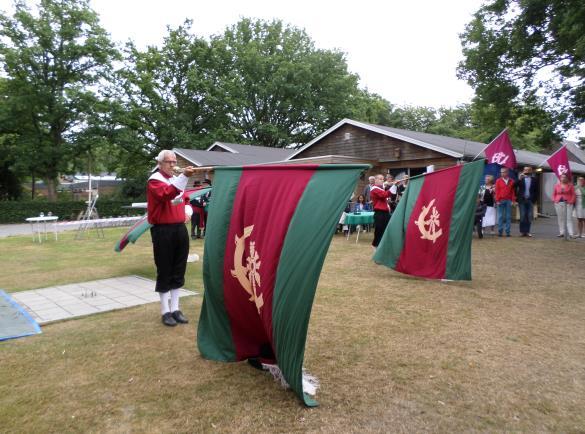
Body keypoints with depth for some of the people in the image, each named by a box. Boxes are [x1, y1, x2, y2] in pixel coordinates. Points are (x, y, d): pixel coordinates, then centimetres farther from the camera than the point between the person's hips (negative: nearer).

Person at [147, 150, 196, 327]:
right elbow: (166, 194, -29)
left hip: (180, 229, 7)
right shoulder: (154, 180, -7)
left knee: (178, 271, 10)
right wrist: (184, 176, -39)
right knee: (164, 271, 0)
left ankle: (175, 308, 20)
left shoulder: (177, 179, 18)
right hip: (163, 230, -7)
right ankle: (165, 311, 10)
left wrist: (188, 211, 5)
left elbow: (183, 200, 27)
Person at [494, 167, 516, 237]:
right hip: (501, 201, -1)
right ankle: (500, 231, 1)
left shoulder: (511, 181, 7)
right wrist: (497, 200, -6)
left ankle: (507, 231, 5)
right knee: (500, 216, -1)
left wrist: (513, 200, -1)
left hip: (509, 201, 1)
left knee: (508, 216, 2)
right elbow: (497, 191, 1)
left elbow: (513, 191, 6)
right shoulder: (498, 181, 5)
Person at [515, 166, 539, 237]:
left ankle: (527, 231, 6)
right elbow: (515, 187, -8)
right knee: (522, 216, -1)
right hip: (522, 200, -1)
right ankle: (522, 231, 4)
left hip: (530, 200, 1)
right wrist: (520, 179, -16)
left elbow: (536, 191, 7)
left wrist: (534, 199, 0)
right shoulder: (520, 179, 5)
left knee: (529, 217, 1)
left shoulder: (534, 180, 7)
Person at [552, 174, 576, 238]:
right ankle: (561, 232, 10)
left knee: (569, 218, -5)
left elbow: (573, 194, 2)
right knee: (560, 218, 5)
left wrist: (571, 201, -9)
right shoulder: (557, 185, 9)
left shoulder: (570, 185, 3)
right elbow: (554, 194, 13)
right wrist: (554, 200, 0)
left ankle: (571, 233, -6)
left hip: (568, 203, -2)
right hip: (559, 203, 2)